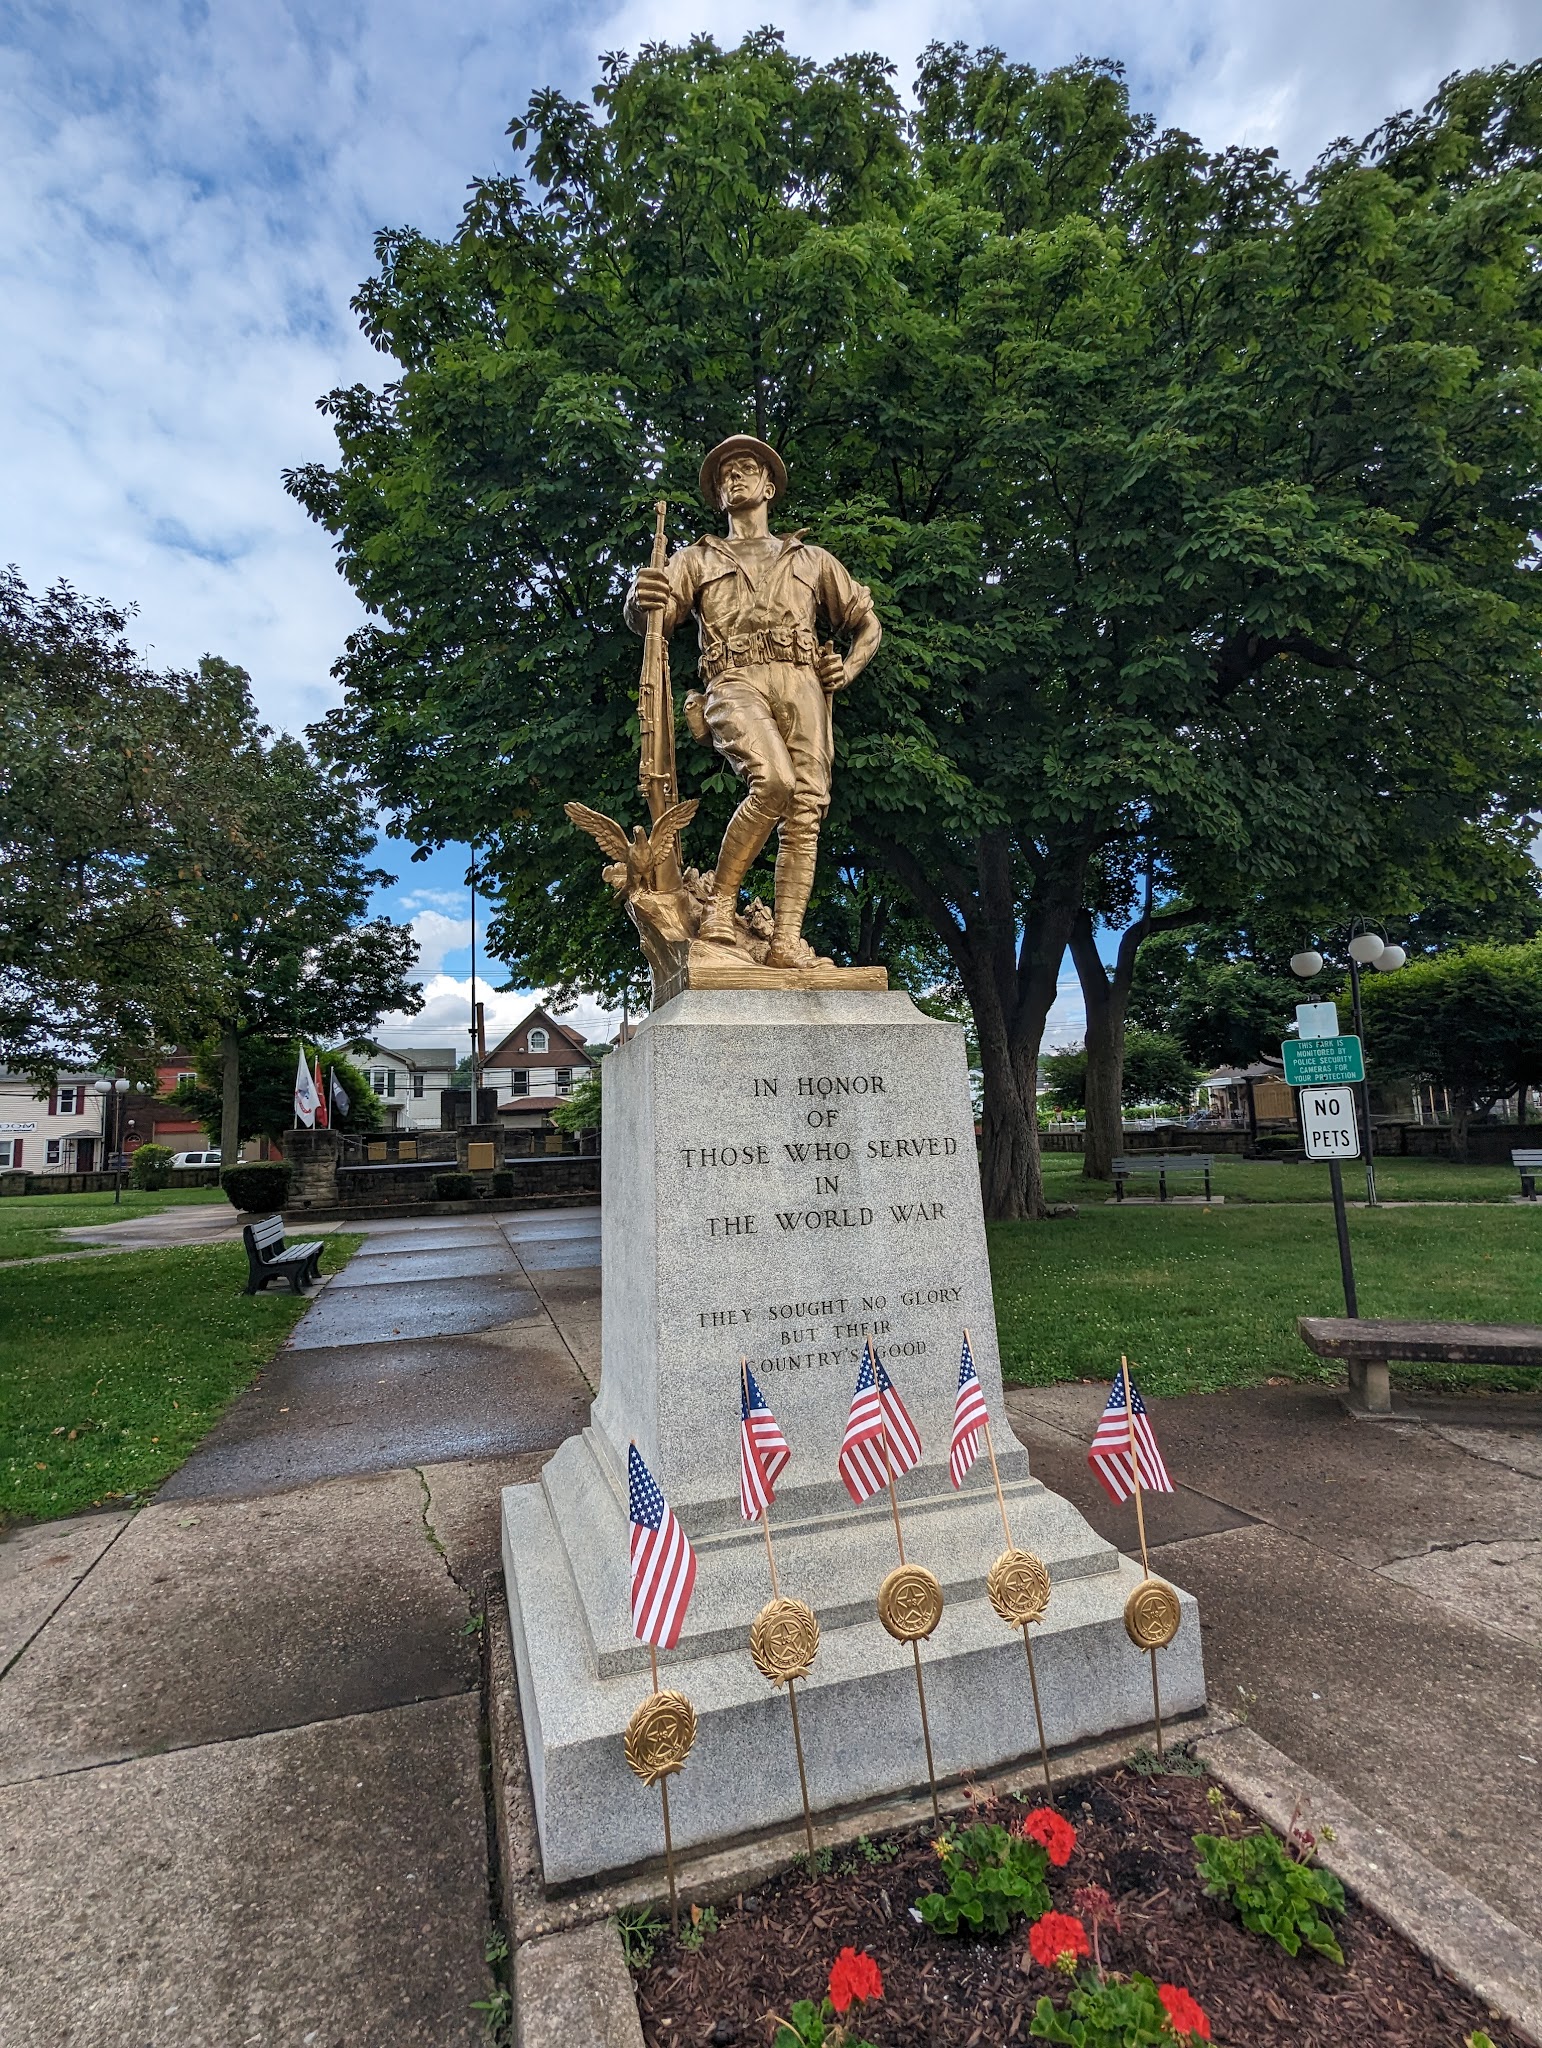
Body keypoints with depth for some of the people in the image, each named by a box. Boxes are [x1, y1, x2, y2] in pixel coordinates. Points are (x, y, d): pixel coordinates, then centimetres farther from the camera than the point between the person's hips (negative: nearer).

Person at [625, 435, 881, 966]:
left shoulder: (812, 560, 29)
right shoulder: (696, 560, 26)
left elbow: (868, 624, 31)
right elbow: (649, 620, 8)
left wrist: (847, 671, 10)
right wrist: (641, 599, -17)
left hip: (800, 682, 2)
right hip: (734, 682, -2)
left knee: (806, 806, -17)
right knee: (773, 781, -31)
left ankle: (786, 940, -23)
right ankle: (720, 901, -17)